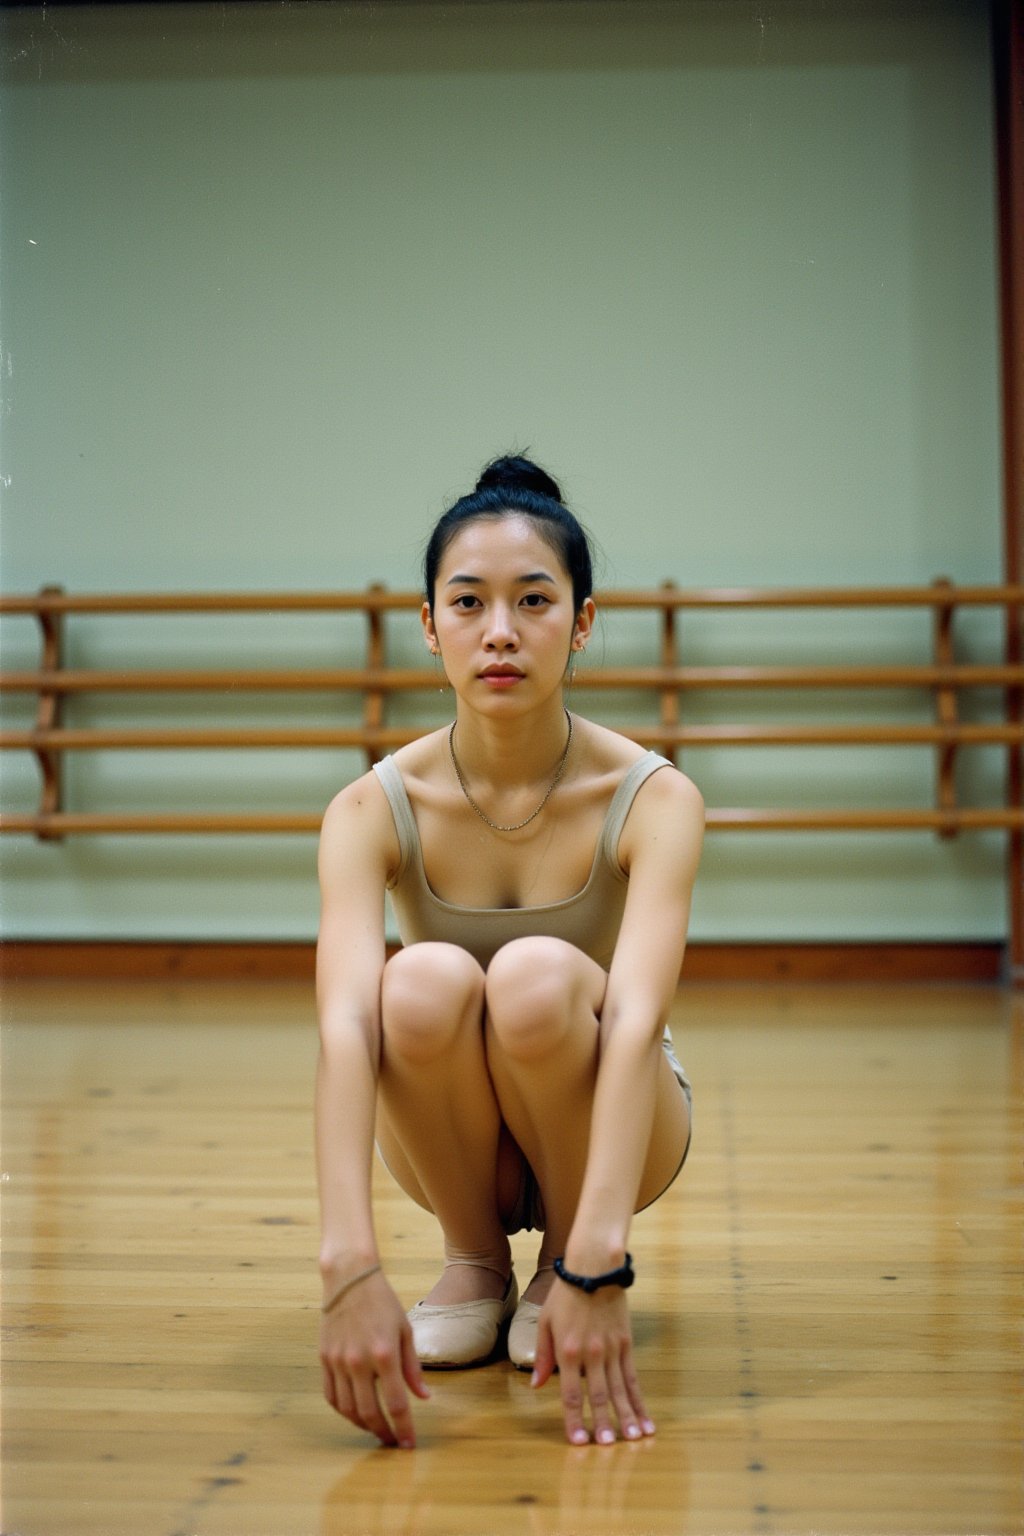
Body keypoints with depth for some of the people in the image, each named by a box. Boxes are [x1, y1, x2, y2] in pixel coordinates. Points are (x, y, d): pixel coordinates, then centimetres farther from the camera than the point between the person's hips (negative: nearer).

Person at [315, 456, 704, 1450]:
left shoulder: (654, 800, -21)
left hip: (604, 1131, -1)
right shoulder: (374, 809, -18)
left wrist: (594, 1262, -48)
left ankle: (561, 1261, -5)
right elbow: (345, 1022, -34)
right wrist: (350, 1265, -49)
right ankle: (474, 1262, -5)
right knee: (425, 981, -33)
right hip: (452, 1143, 1)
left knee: (538, 978, -34)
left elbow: (635, 1018, -35)